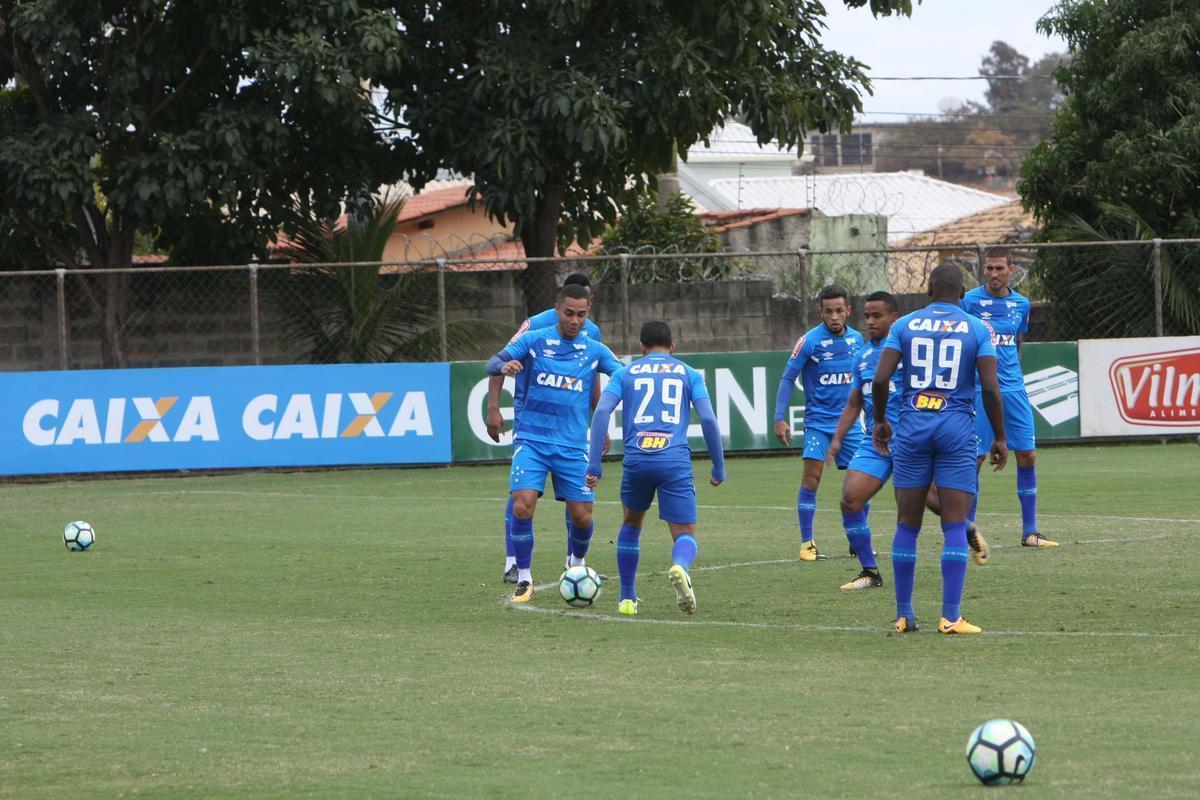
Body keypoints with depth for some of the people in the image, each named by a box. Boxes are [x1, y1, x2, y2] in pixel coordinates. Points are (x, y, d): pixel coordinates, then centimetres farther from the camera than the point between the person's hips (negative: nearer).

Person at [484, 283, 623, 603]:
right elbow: (493, 363, -6)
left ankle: (577, 564, 31)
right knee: (522, 505, -18)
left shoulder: (594, 351, 6)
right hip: (532, 441, -2)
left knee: (582, 516, -2)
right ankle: (524, 580, -4)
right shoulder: (534, 340, 1)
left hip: (573, 447, 2)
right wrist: (504, 366, -31)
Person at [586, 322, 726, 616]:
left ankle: (627, 599, 27)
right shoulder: (688, 373, 16)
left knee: (632, 524, 26)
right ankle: (680, 567, -35)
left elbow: (601, 412, 2)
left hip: (636, 459, 1)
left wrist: (594, 463, 1)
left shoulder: (626, 373, 17)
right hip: (676, 461, -1)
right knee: (685, 535, 1)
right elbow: (708, 419, 5)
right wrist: (719, 468, 11)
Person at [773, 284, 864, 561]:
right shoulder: (809, 341, -10)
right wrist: (780, 419, -14)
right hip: (818, 421, -4)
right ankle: (806, 543, -6)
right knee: (811, 478, -14)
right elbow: (788, 379, -7)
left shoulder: (856, 339, 4)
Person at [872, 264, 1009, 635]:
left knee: (908, 524, 8)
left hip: (912, 427, 1)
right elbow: (991, 388, -5)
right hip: (957, 428, -1)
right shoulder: (977, 329, 3)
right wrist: (1000, 438, 4)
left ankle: (904, 615, 11)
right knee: (955, 526, -2)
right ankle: (951, 616, -8)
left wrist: (880, 421, 14)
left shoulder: (904, 325, 6)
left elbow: (880, 379, -2)